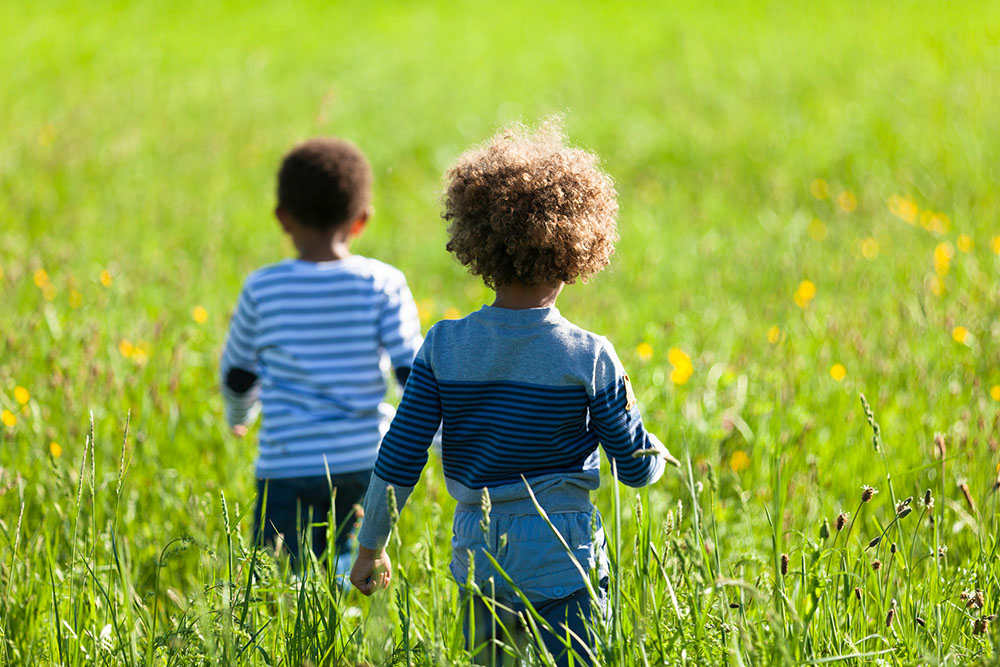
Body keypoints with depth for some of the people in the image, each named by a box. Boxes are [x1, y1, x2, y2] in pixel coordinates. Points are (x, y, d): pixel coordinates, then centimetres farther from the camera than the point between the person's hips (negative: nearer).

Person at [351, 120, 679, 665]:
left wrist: (370, 547, 10)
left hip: (477, 554, 3)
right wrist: (659, 456, 22)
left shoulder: (445, 347, -4)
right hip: (563, 561, -3)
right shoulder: (588, 358, -10)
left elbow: (398, 461, -2)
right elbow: (637, 467, -2)